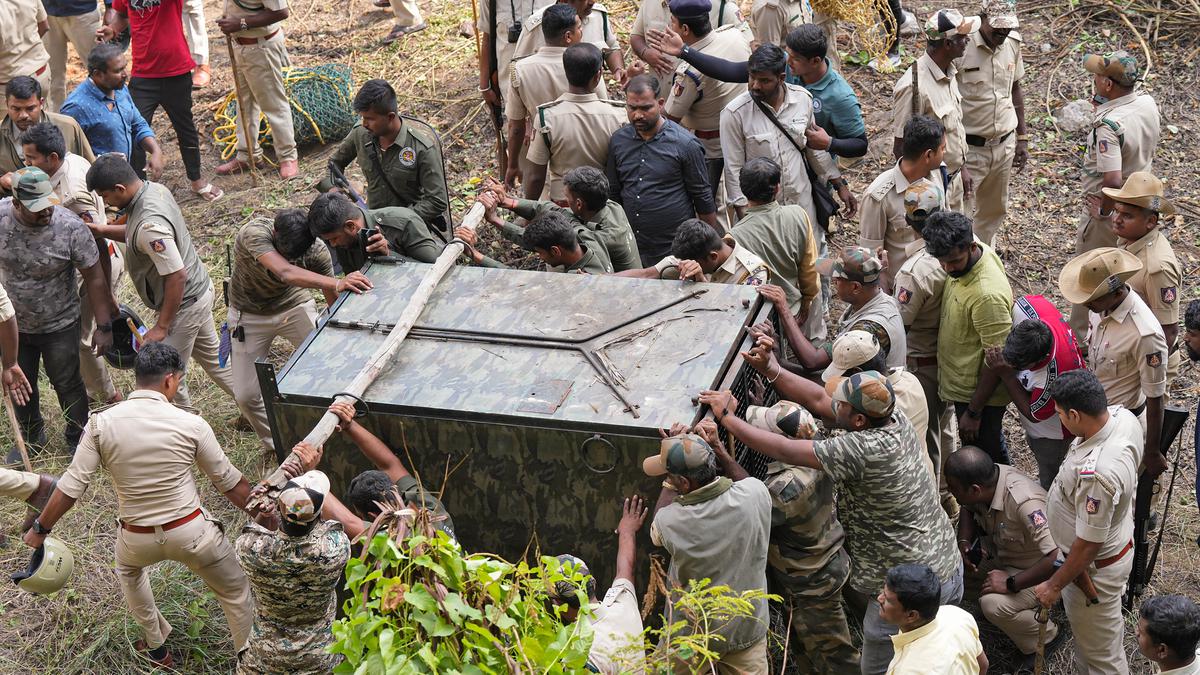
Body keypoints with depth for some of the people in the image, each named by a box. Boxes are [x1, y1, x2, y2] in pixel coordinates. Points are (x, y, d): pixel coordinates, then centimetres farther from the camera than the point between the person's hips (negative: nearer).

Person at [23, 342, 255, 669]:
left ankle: (157, 648, 48)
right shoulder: (191, 424, -14)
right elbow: (230, 483, -5)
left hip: (137, 540, 3)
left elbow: (71, 486, -9)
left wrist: (40, 528, 6)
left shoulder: (102, 423, -11)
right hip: (192, 532, -3)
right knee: (236, 594, 19)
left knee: (128, 569, 38)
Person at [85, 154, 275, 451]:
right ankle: (272, 432, 28)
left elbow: (177, 276, -30)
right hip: (200, 291, 10)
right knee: (216, 361, 21)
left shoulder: (149, 225, -32)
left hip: (183, 303, -10)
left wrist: (161, 327, -22)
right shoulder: (154, 189, -2)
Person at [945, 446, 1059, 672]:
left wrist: (1011, 584, -34)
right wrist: (963, 542, -10)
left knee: (994, 604, -30)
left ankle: (1044, 637, -2)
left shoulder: (1024, 503, -38)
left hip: (1038, 569, -8)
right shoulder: (986, 479, -15)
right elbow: (968, 510, 9)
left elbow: (1057, 557, -44)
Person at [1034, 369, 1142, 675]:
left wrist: (1054, 585, -15)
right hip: (1118, 540, 9)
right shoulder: (1122, 415, -16)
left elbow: (1088, 546, -30)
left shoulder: (1095, 474, -42)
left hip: (1095, 567, -9)